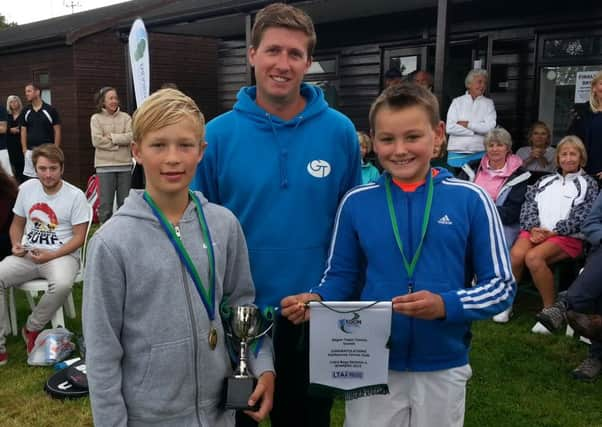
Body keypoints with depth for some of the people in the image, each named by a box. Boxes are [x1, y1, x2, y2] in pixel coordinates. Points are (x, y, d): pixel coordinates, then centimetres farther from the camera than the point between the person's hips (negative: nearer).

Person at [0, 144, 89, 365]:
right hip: (27, 255, 4)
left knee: (62, 285, -37)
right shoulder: (26, 188, 8)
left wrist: (51, 256, -17)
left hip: (62, 255, -4)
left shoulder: (75, 195, -6)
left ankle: (32, 328, -8)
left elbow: (79, 237, -7)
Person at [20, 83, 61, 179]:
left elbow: (57, 131, -3)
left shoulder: (51, 110, -4)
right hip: (30, 152, 4)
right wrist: (24, 149, 3)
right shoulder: (25, 111, 8)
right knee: (30, 179, 7)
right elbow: (23, 131, 12)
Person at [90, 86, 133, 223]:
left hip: (124, 164, 2)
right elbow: (97, 141, -9)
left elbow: (130, 137, -6)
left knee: (125, 202, 9)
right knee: (106, 202, -1)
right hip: (105, 165, -2)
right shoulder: (96, 118, 3)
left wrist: (112, 137, -11)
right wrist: (120, 142, -8)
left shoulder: (125, 117, 8)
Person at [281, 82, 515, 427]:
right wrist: (316, 300, -16)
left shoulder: (470, 200, -8)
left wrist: (446, 305, -20)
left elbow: (501, 285, -4)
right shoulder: (356, 203, -4)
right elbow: (341, 277, 4)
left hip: (443, 368, 0)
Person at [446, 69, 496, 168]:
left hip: (479, 153, 0)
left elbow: (490, 127, -6)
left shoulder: (488, 103, 9)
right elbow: (449, 127, -6)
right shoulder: (457, 101, 7)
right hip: (457, 153, 0)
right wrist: (475, 131, -7)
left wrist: (467, 124, -6)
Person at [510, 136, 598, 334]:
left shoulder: (588, 184, 15)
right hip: (536, 230, 3)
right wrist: (533, 228, -7)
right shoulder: (545, 181, 26)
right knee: (516, 254, -31)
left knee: (533, 257, -34)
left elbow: (582, 217, 1)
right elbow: (528, 205, 13)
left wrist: (553, 232, -10)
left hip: (567, 236, -3)